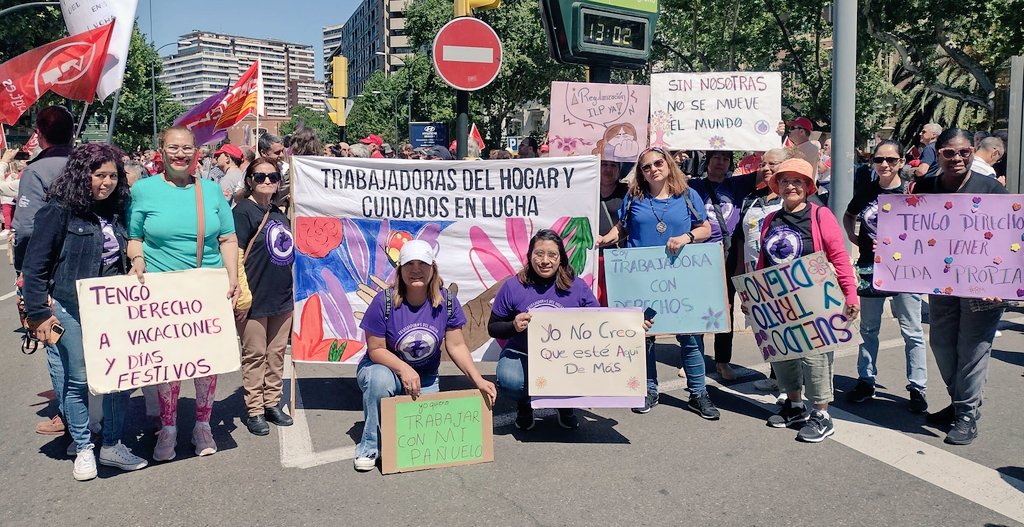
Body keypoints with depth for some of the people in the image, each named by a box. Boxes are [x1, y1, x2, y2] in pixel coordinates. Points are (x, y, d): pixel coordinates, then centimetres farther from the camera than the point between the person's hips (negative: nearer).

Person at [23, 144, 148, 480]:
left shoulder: (115, 212, 6)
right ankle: (83, 448, 21)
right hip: (71, 309, -5)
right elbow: (34, 265, -8)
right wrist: (39, 313, -10)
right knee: (78, 380, 5)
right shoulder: (59, 210, -10)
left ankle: (112, 445, 20)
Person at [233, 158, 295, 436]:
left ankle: (272, 404, 26)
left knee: (277, 353, 14)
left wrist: (291, 288, 19)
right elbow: (236, 254, -15)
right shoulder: (243, 210, -9)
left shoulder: (279, 213, 13)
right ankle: (254, 411, 14)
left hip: (282, 297, 7)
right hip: (256, 298, -7)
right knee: (255, 355, 4)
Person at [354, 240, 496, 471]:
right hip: (386, 368, -2)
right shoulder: (384, 301, -19)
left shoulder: (447, 301, -11)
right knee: (380, 379, -38)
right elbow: (376, 349, -15)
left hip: (425, 378, 3)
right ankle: (369, 447, -17)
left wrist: (478, 380, -14)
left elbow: (456, 346, -5)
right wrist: (404, 370, -31)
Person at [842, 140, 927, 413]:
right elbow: (848, 216, 21)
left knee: (912, 331, 3)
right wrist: (853, 237, 4)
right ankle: (865, 381, 26)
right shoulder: (866, 189, 3)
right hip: (871, 267, 4)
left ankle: (917, 388, 14)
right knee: (868, 328, 13)